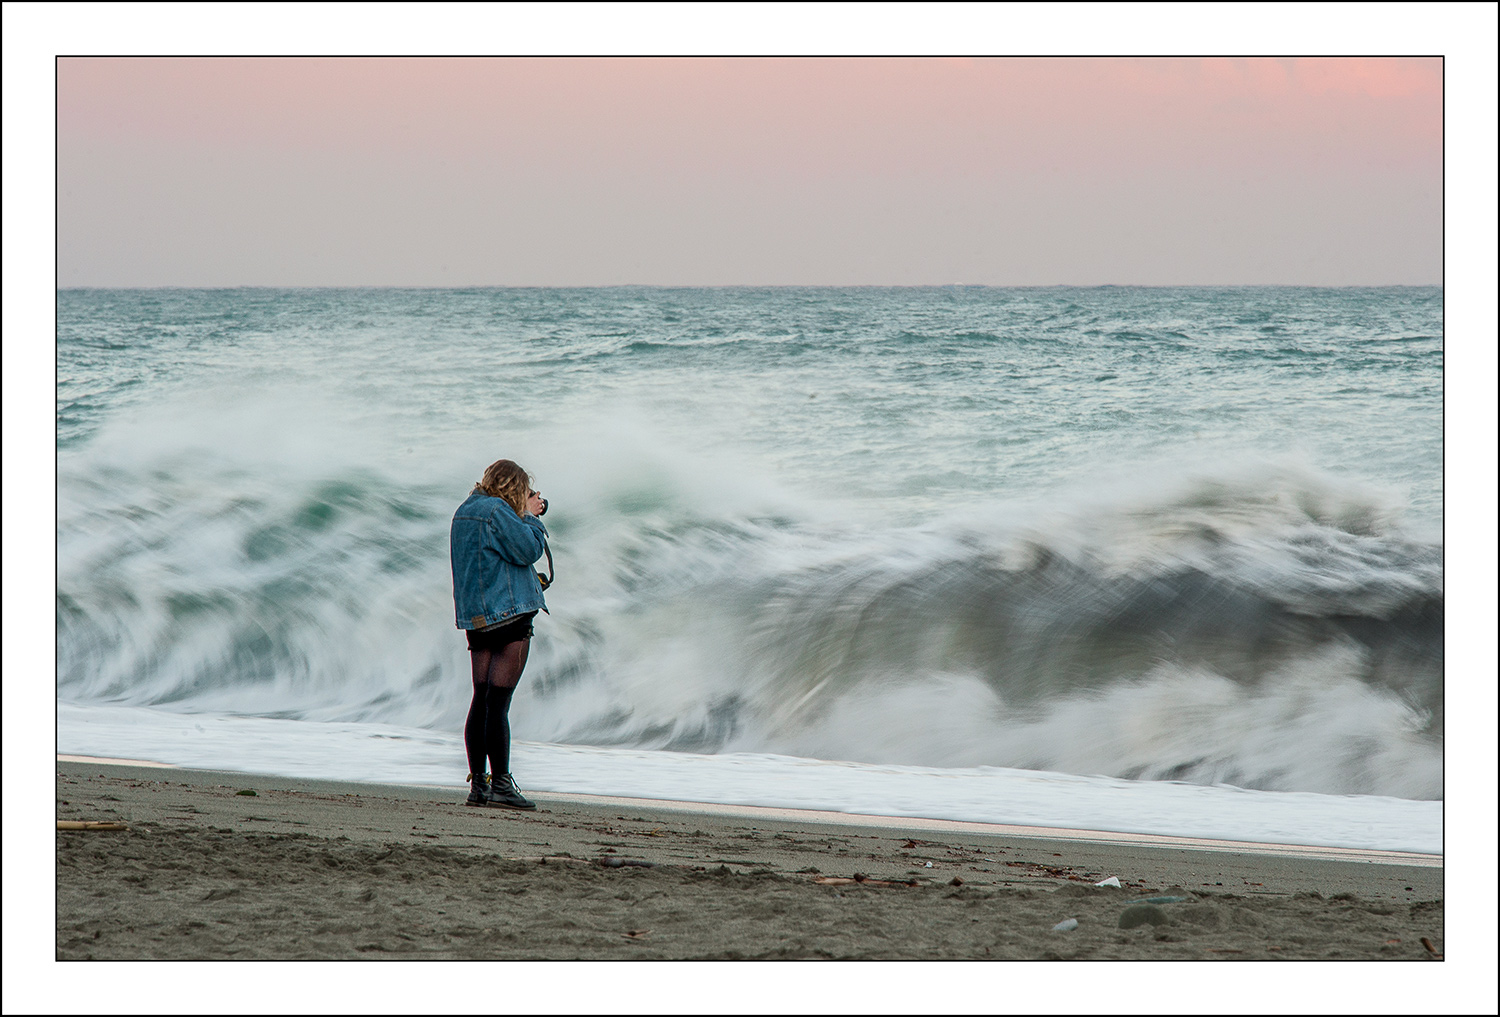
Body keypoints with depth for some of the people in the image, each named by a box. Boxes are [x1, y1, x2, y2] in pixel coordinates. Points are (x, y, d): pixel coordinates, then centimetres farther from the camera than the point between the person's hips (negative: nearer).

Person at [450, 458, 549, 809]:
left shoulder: (464, 512, 17)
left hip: (476, 618, 9)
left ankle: (478, 783, 9)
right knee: (498, 701, -9)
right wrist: (531, 516, 1)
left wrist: (526, 517, 16)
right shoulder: (496, 511, -12)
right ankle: (500, 783, -9)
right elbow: (528, 550, -14)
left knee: (482, 699, 9)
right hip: (508, 611, -9)